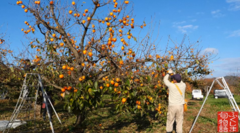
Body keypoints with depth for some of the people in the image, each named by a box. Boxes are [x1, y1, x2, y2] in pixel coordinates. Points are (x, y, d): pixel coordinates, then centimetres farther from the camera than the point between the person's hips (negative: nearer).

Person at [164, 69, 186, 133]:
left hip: (172, 106, -2)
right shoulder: (183, 85, -5)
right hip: (180, 106, 3)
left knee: (170, 120, 12)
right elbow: (180, 81, 19)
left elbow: (165, 79, 2)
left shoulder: (171, 85, -15)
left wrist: (169, 73, 17)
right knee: (179, 121, 9)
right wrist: (173, 74, 22)